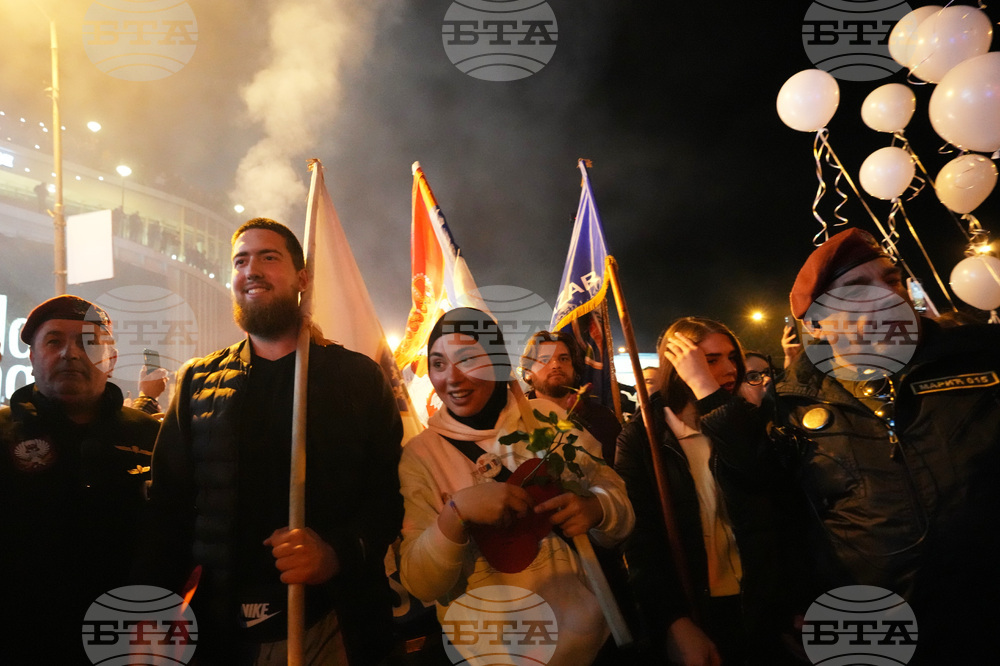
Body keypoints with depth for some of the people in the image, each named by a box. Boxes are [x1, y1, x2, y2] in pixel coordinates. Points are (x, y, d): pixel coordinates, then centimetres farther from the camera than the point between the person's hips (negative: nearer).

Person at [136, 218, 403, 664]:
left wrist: (338, 553, -21)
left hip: (334, 625, -1)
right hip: (223, 630, 2)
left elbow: (388, 496, -3)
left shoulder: (358, 377, 1)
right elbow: (169, 506, 6)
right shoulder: (197, 383, 8)